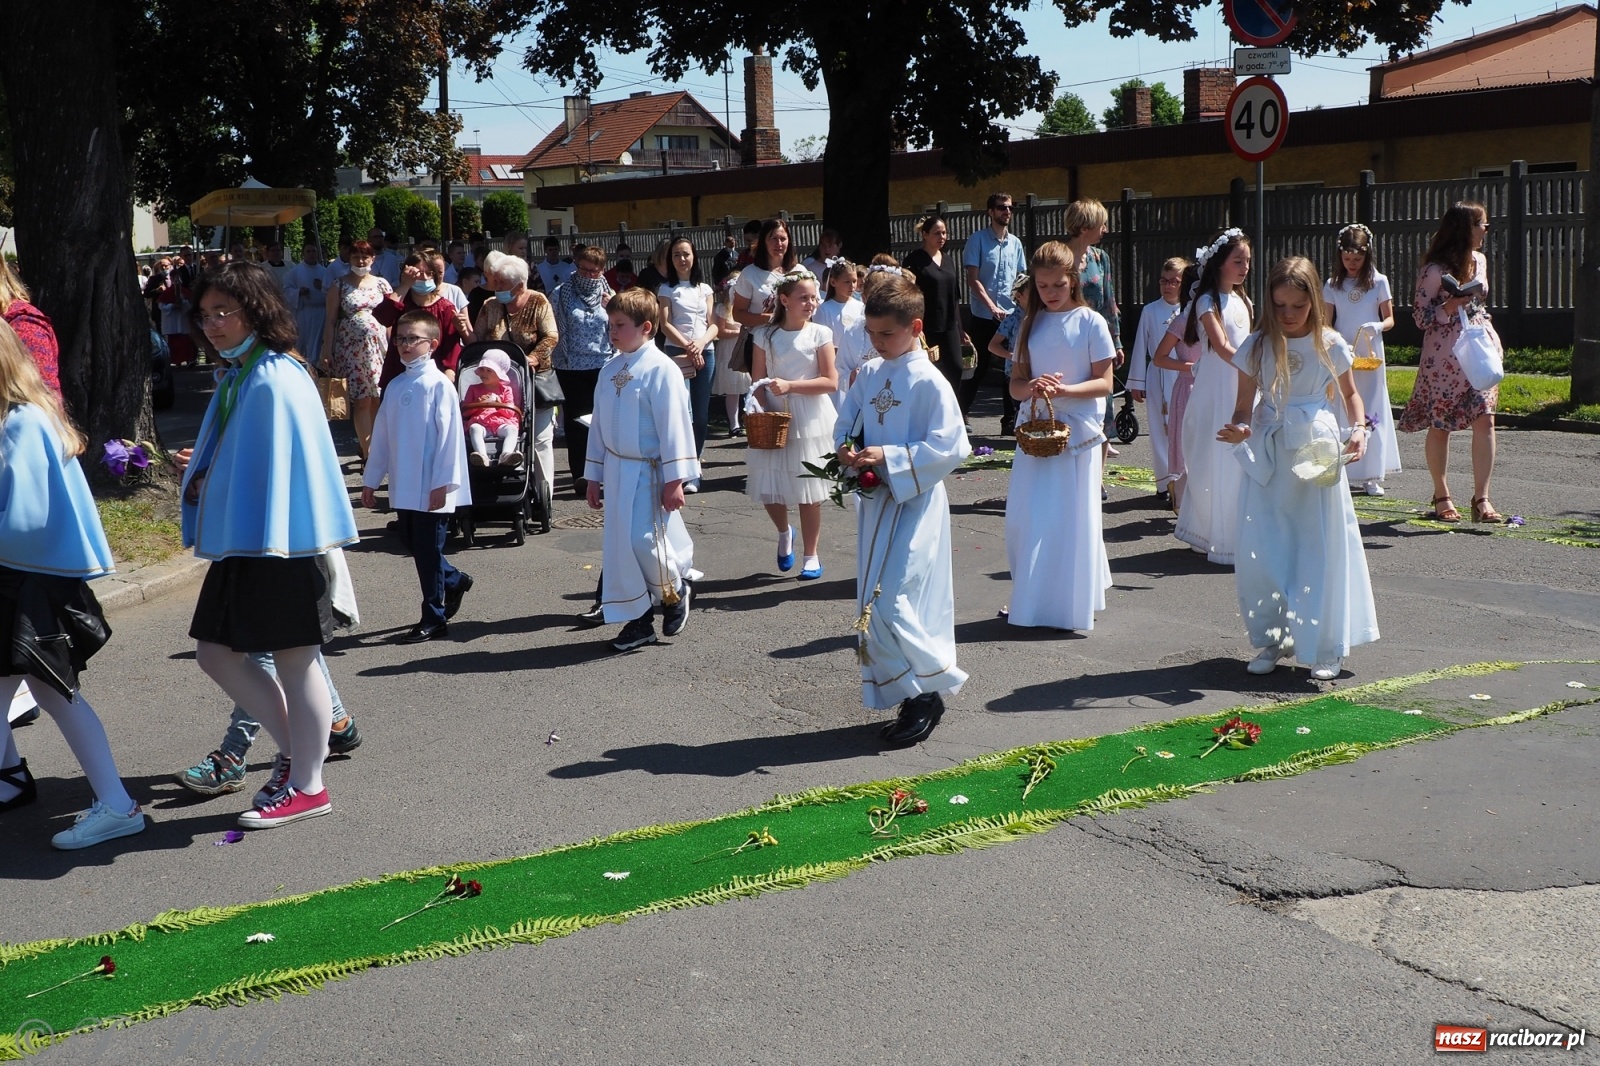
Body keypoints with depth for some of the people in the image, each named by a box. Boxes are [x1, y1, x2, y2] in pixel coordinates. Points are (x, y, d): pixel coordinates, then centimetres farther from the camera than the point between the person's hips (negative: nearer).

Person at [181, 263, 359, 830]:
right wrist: (203, 479, 5)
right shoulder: (235, 377, 12)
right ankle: (293, 749, 27)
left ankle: (306, 787, 14)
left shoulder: (275, 380, -16)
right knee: (215, 654, 13)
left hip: (280, 546, -10)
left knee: (293, 662, 1)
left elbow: (292, 466, -19)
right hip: (237, 543, 10)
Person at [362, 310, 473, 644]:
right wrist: (371, 479, 13)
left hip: (432, 488, -6)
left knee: (427, 550, 0)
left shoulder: (439, 385, -10)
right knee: (411, 543, 14)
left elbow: (449, 436, -14)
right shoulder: (395, 387, 8)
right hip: (404, 487, 6)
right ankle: (454, 580, 38)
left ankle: (433, 619, 12)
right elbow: (382, 434, 12)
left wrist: (442, 483, -17)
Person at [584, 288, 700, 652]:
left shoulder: (660, 369, -14)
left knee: (643, 541, -15)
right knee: (620, 546, 9)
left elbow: (673, 425, -15)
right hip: (617, 470, 7)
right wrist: (593, 476, 15)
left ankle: (676, 590, 15)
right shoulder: (611, 369, 8)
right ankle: (638, 620, 20)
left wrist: (674, 480, -17)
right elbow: (599, 424, 14)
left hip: (649, 473, -7)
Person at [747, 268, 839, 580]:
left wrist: (790, 385, -17)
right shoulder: (766, 335, 1)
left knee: (808, 492, 3)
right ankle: (784, 532, 34)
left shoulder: (819, 334, -4)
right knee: (768, 488, 2)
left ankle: (810, 554, 17)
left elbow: (831, 382, -9)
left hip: (810, 422, -2)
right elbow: (757, 382, 4)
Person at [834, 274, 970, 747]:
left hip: (914, 505, -7)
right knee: (875, 606, 9)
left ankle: (931, 687, 7)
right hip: (874, 503, 7)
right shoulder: (869, 375, 8)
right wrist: (846, 448, -6)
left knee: (891, 604, -13)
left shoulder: (930, 383, -12)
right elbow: (845, 421, 16)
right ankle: (913, 696, 21)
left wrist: (889, 457, -22)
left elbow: (948, 449, -17)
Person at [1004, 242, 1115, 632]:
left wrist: (1064, 389, -21)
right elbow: (1015, 385, 8)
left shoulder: (1090, 322, -2)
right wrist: (1034, 387, -15)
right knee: (1025, 519, 2)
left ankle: (1072, 604, 10)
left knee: (1071, 521, 0)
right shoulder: (1030, 325, 9)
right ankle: (1030, 600, 16)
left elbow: (1104, 383, -5)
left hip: (1077, 431, -4)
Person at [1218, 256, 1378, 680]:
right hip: (1268, 454, 1)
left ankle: (1325, 648, 14)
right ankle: (1271, 638, 17)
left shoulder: (1330, 345, -1)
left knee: (1322, 550, 2)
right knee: (1257, 553, -3)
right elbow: (1244, 405, 1)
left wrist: (1358, 429, -4)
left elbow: (1350, 394, 13)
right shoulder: (1257, 347, -2)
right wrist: (1237, 429, -21)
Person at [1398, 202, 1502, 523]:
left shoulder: (1480, 260, 12)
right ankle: (1441, 495, 18)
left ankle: (1481, 498, -5)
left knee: (1485, 420, -7)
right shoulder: (1436, 269, -9)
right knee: (1440, 425, 4)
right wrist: (1451, 305, -23)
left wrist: (1492, 343, 20)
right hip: (1445, 355, -5)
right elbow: (1421, 317, -8)